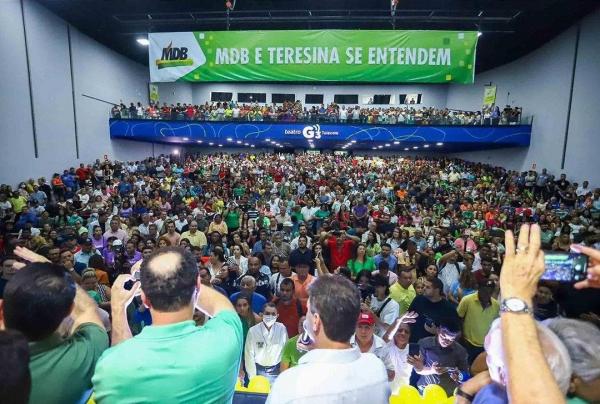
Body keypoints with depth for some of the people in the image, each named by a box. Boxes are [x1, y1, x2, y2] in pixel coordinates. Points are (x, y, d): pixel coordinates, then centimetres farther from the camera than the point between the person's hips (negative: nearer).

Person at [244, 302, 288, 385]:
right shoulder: (253, 330, -13)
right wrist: (252, 377, -6)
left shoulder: (282, 329, -10)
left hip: (276, 370, 1)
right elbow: (249, 355, -7)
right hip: (258, 369, -1)